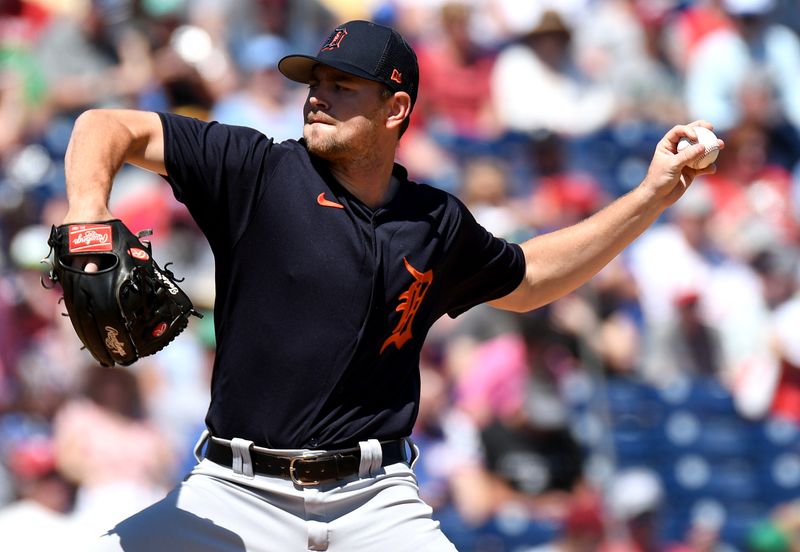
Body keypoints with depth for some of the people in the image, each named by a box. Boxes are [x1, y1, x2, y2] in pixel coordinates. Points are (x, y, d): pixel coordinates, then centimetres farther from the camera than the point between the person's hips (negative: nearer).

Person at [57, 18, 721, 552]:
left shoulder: (439, 226, 10)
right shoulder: (257, 173, -1)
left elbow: (525, 280, 30)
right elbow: (109, 128, -3)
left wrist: (653, 196, 24)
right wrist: (88, 219, -25)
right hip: (237, 491, -2)